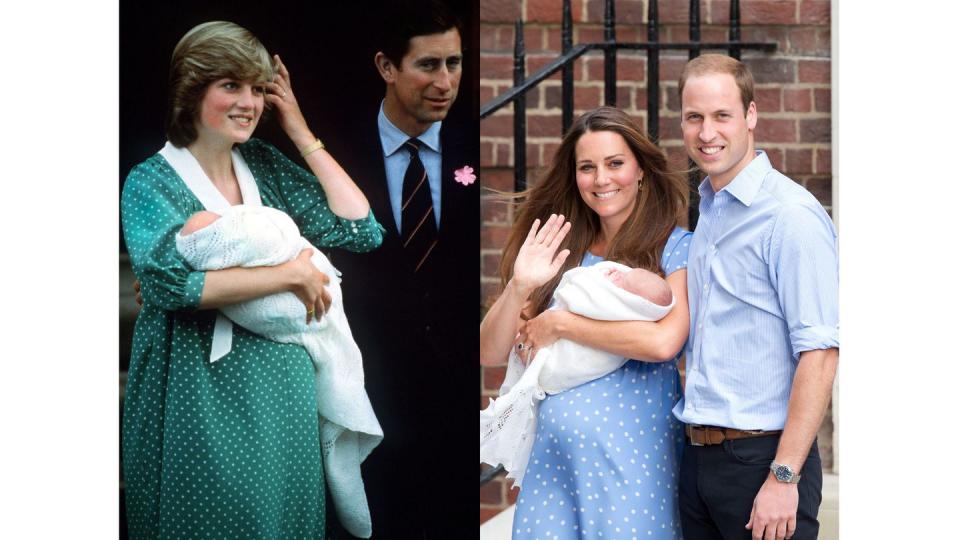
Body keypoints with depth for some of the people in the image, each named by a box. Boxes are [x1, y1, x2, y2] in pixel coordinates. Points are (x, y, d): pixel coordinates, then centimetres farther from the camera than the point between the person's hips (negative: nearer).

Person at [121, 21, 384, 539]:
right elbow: (171, 282, -25)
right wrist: (291, 273, -22)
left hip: (283, 386, 5)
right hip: (200, 394, -5)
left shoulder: (263, 164, 5)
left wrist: (303, 136, -2)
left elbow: (363, 231, 1)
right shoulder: (151, 184, -9)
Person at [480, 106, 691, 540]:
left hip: (632, 450, -4)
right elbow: (490, 354, 9)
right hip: (554, 450, 4)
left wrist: (558, 324, -9)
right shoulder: (563, 252, 11)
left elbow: (663, 341, -19)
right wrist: (519, 286, -9)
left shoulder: (675, 248, -1)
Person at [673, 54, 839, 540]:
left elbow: (819, 353, -18)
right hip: (698, 457, 7)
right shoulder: (704, 213, 13)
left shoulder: (790, 215, -13)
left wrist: (783, 477, -22)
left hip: (759, 457, -7)